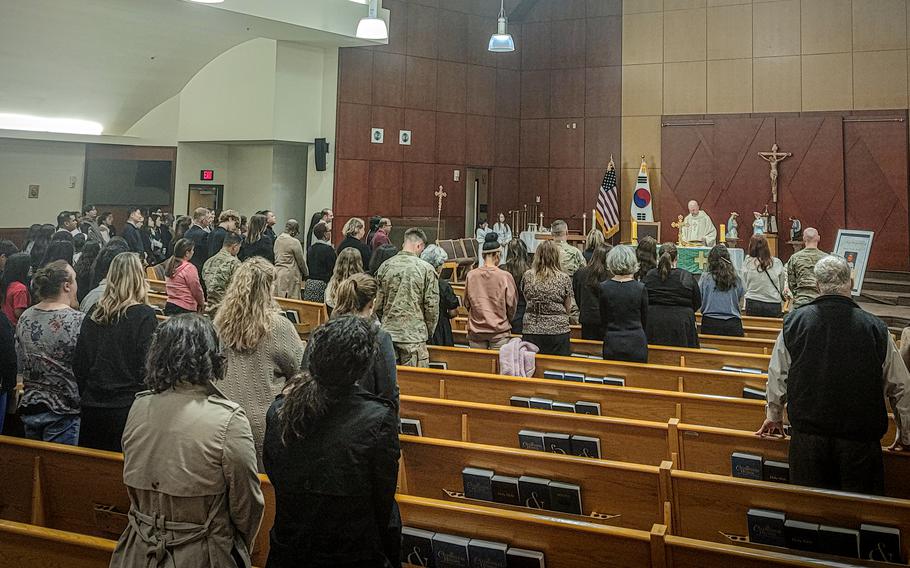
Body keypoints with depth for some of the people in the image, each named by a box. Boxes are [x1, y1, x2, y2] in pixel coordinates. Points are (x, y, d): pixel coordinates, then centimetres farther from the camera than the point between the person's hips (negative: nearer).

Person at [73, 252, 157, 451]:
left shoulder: (94, 315, 4)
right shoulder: (145, 316, -11)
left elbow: (78, 364, 8)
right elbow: (147, 367, -13)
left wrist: (87, 397, 18)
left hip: (92, 407, 5)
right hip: (128, 407, -5)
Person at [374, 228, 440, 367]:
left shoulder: (385, 266, 2)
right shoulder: (426, 269, -9)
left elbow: (377, 303, 6)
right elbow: (432, 306, -8)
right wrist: (429, 332, 7)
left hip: (388, 333, 4)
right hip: (414, 335, -4)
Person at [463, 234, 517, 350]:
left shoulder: (471, 275, -4)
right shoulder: (505, 276, -11)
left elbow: (466, 303, 6)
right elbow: (512, 304, -1)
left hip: (476, 331, 3)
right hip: (500, 331, -2)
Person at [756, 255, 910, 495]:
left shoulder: (794, 322, -3)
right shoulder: (875, 328, -5)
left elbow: (777, 377, 7)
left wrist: (774, 417, 24)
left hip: (806, 435, 1)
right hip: (860, 438, -1)